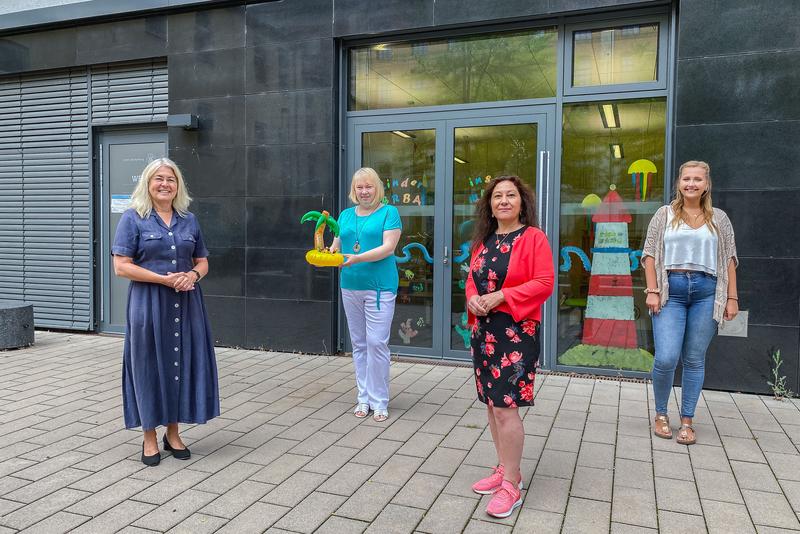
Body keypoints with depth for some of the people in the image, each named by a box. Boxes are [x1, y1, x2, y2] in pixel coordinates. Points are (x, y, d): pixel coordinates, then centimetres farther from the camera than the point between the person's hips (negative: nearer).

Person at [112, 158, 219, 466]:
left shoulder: (189, 220, 11)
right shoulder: (133, 218, -1)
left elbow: (202, 261, 15)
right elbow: (121, 266, -7)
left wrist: (193, 275, -8)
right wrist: (165, 279, -16)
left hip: (186, 304, 4)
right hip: (149, 304, -3)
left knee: (182, 363, 7)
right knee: (150, 365, 3)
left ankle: (173, 433, 23)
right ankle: (150, 438, 17)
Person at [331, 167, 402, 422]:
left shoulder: (388, 212, -1)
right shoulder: (345, 215, 15)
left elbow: (388, 247, -12)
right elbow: (336, 246, 14)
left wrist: (357, 258, -25)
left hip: (379, 286, -5)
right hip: (350, 286, 5)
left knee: (376, 342, -6)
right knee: (358, 343, 10)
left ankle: (379, 402, 6)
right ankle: (364, 398, 21)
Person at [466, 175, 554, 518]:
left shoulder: (534, 237, -7)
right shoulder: (483, 241, 13)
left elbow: (544, 284, -14)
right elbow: (472, 279, 16)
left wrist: (501, 296, -19)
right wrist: (472, 298, -7)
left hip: (515, 332, -7)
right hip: (483, 331, 7)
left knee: (506, 407, -7)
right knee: (491, 403, 13)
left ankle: (511, 486, 7)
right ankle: (506, 470, 29)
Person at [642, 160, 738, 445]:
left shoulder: (719, 218, 11)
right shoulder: (665, 214, 7)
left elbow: (729, 259, 10)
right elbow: (650, 254, 2)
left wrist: (732, 297, 4)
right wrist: (652, 291, -6)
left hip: (706, 293, 2)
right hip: (671, 290, -1)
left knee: (694, 360, 6)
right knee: (666, 358, -9)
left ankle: (686, 421, 18)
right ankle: (661, 414, 14)